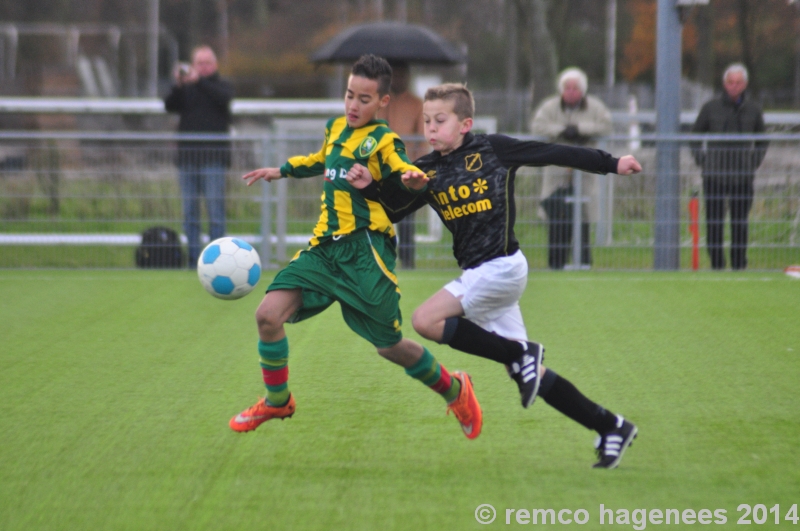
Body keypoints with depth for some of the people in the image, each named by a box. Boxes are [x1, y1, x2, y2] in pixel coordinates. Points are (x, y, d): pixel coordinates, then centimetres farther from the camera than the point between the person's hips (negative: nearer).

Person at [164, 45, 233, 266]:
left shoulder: (222, 85, 10)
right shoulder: (185, 89, 15)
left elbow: (224, 98, -13)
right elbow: (170, 106, 0)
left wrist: (199, 81, -20)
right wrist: (178, 85, -16)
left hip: (213, 158, -3)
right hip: (187, 156, 3)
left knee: (215, 210, -7)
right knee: (190, 212, 4)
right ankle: (192, 258, 7)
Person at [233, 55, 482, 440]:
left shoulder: (383, 141, -5)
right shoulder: (336, 129, 14)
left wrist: (413, 178, -42)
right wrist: (282, 171, 40)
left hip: (366, 251, -6)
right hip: (325, 246, 6)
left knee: (389, 347, 2)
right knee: (268, 314, -11)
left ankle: (454, 389, 29)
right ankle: (277, 402, 11)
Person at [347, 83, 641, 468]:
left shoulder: (492, 150, -5)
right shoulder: (427, 171, 10)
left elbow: (554, 154, 1)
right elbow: (393, 209, 5)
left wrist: (612, 164, 4)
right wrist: (369, 186, -14)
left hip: (502, 266, -7)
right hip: (478, 275, 7)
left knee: (426, 320, -20)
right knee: (528, 373, 5)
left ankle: (520, 354, -9)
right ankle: (610, 427, 14)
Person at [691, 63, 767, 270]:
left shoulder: (753, 109, 8)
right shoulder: (711, 108, 3)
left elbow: (762, 142, 21)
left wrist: (754, 164, 9)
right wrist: (703, 162, 2)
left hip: (743, 176, 1)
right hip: (715, 175, -1)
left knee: (740, 223, 1)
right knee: (714, 221, -4)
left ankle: (739, 264, 7)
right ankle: (716, 263, 2)